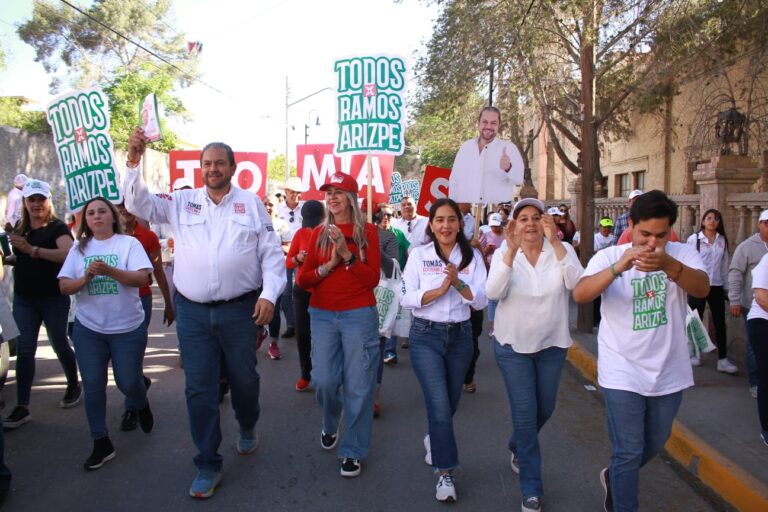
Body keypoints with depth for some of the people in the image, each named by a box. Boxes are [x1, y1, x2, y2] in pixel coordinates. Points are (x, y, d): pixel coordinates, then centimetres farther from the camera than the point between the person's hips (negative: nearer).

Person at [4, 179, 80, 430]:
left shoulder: (58, 227, -11)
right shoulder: (19, 228, 8)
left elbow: (69, 253, -29)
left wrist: (32, 250, -35)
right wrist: (9, 258, 3)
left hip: (54, 298, -4)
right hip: (23, 299, 5)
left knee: (59, 344, 10)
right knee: (24, 349, 1)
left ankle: (74, 386, 34)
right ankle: (22, 407, 3)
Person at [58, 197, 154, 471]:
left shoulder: (129, 243, -5)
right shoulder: (79, 248, 4)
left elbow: (143, 277, -16)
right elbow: (64, 286, 0)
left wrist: (110, 271, -29)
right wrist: (85, 278, -20)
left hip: (128, 328, -3)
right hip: (88, 328, 3)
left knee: (128, 382, 6)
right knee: (93, 386, 5)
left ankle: (142, 406, 41)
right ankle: (101, 443, 19)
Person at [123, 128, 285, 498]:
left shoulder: (251, 204, 2)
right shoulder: (182, 202, 7)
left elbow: (272, 253, 0)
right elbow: (138, 205, 2)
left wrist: (269, 295, -10)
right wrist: (134, 161, -11)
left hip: (240, 309, -1)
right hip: (192, 311, 1)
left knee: (244, 379, 14)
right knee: (199, 388, 6)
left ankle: (247, 427, 46)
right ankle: (208, 465, 20)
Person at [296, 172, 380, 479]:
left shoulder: (367, 231, -1)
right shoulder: (319, 233, 7)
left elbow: (373, 278, -8)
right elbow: (302, 280, 4)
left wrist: (347, 254, -18)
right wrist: (328, 265, -12)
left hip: (359, 315, -2)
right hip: (322, 315, 3)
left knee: (357, 385, 1)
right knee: (324, 379, 3)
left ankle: (352, 451, 16)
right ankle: (330, 425, 36)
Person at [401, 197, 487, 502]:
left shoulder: (472, 257, 0)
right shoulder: (419, 255, -5)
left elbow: (481, 301, -7)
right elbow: (406, 299, -10)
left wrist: (458, 283, -23)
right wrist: (439, 290, -22)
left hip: (460, 336, 3)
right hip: (426, 336, -3)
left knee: (450, 403, 18)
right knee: (439, 405, -9)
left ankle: (434, 439, 49)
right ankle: (445, 472, 5)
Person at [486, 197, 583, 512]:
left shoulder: (563, 250, -7)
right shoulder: (504, 254, -9)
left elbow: (576, 283, -26)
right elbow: (493, 293, -25)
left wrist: (555, 242, -35)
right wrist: (512, 250, -34)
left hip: (552, 344, 2)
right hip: (513, 345, -2)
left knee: (545, 409, 18)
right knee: (525, 414, -2)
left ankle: (517, 447, 50)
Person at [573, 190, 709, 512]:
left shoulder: (683, 254, -6)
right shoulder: (609, 256, -11)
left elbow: (702, 289, -25)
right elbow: (580, 294, -27)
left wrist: (668, 265, -45)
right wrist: (618, 267, -43)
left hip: (669, 374, 4)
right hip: (623, 374, -4)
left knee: (654, 446, 23)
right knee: (629, 452, 0)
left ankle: (615, 479, 49)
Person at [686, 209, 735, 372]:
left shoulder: (722, 240, 6)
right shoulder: (694, 239, -6)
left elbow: (725, 264, 10)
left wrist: (727, 285, 11)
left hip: (716, 286, 4)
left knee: (720, 323, 2)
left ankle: (723, 360, 6)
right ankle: (694, 354, 23)